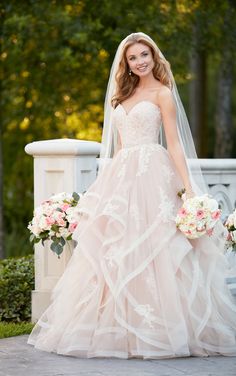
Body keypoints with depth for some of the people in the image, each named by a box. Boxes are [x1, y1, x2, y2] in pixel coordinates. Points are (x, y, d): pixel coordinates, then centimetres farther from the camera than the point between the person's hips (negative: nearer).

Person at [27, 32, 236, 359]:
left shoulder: (162, 94, 1)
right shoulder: (124, 94, 20)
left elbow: (174, 144, -5)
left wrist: (188, 188, -13)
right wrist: (108, 181, 16)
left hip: (152, 175, -6)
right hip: (121, 177, 7)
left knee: (149, 252, -11)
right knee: (114, 253, 0)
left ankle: (155, 330, -8)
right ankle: (120, 328, 3)